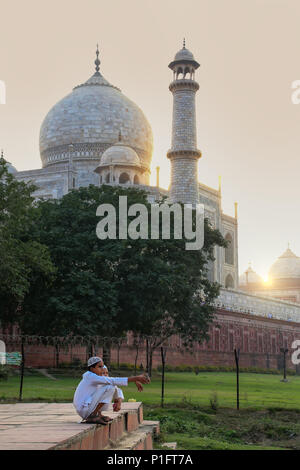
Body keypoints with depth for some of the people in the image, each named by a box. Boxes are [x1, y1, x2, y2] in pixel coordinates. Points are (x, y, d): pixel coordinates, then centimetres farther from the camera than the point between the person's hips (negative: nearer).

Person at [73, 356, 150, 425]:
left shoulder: (100, 377, 10)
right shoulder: (91, 377, -19)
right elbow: (114, 381, -26)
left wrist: (119, 402, -9)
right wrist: (135, 378, -28)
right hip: (84, 410, -9)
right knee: (110, 387, -18)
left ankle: (97, 414, 8)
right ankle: (93, 415, -14)